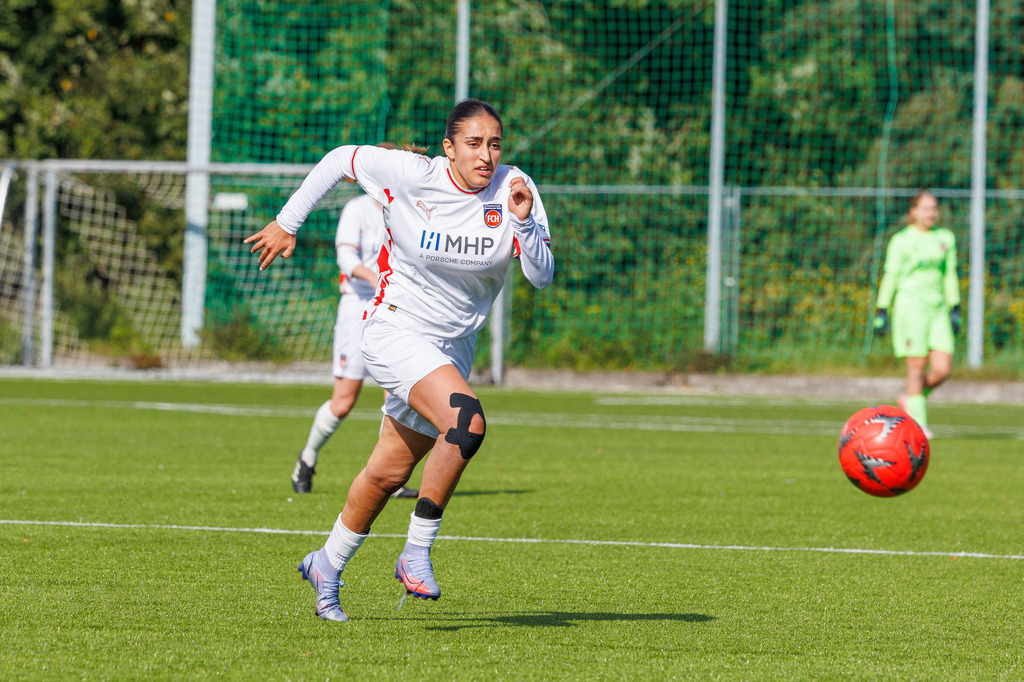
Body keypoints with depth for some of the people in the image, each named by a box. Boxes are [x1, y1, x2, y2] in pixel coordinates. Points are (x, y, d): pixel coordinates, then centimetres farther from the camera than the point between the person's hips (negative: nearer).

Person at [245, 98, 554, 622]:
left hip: (453, 348, 5)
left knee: (389, 472, 12)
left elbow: (542, 276, -10)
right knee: (467, 420, -29)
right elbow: (339, 160, 1)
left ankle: (327, 565, 35)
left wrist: (523, 222, -27)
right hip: (396, 329, -5)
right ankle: (416, 553, -19)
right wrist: (286, 223, 6)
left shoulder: (513, 190, -7)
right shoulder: (409, 175, -15)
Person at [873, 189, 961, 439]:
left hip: (937, 310, 5)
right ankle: (918, 424, 1)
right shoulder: (902, 241, -1)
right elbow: (890, 276, 0)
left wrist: (955, 310, 14)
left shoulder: (945, 238, 13)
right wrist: (881, 312, -3)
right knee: (917, 368, -7)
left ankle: (910, 398, 22)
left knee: (942, 370, -4)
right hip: (911, 308, -5)